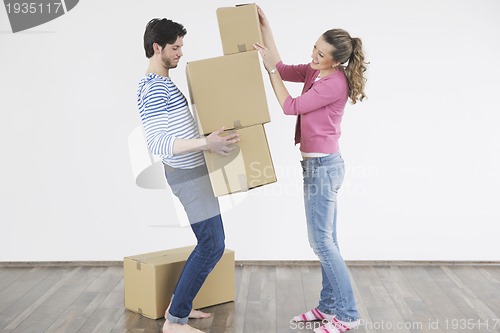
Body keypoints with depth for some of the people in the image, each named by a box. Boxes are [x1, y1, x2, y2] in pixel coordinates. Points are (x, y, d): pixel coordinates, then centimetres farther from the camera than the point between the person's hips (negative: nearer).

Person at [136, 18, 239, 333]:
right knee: (213, 246, -8)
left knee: (209, 243, 16)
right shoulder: (153, 88, -19)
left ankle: (180, 305, 27)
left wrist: (213, 137, 23)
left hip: (194, 171, 10)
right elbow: (157, 143, -29)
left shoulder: (165, 84, 14)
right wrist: (206, 143, -36)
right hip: (188, 175, -10)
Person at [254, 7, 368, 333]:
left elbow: (291, 106, -14)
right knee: (327, 240, 12)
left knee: (321, 240, -5)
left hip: (323, 165, -10)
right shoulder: (314, 72, 7)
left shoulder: (335, 82, -18)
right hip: (318, 164, 10)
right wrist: (264, 26, 8)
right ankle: (330, 306, 22)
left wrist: (269, 68, -9)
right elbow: (281, 68, 14)